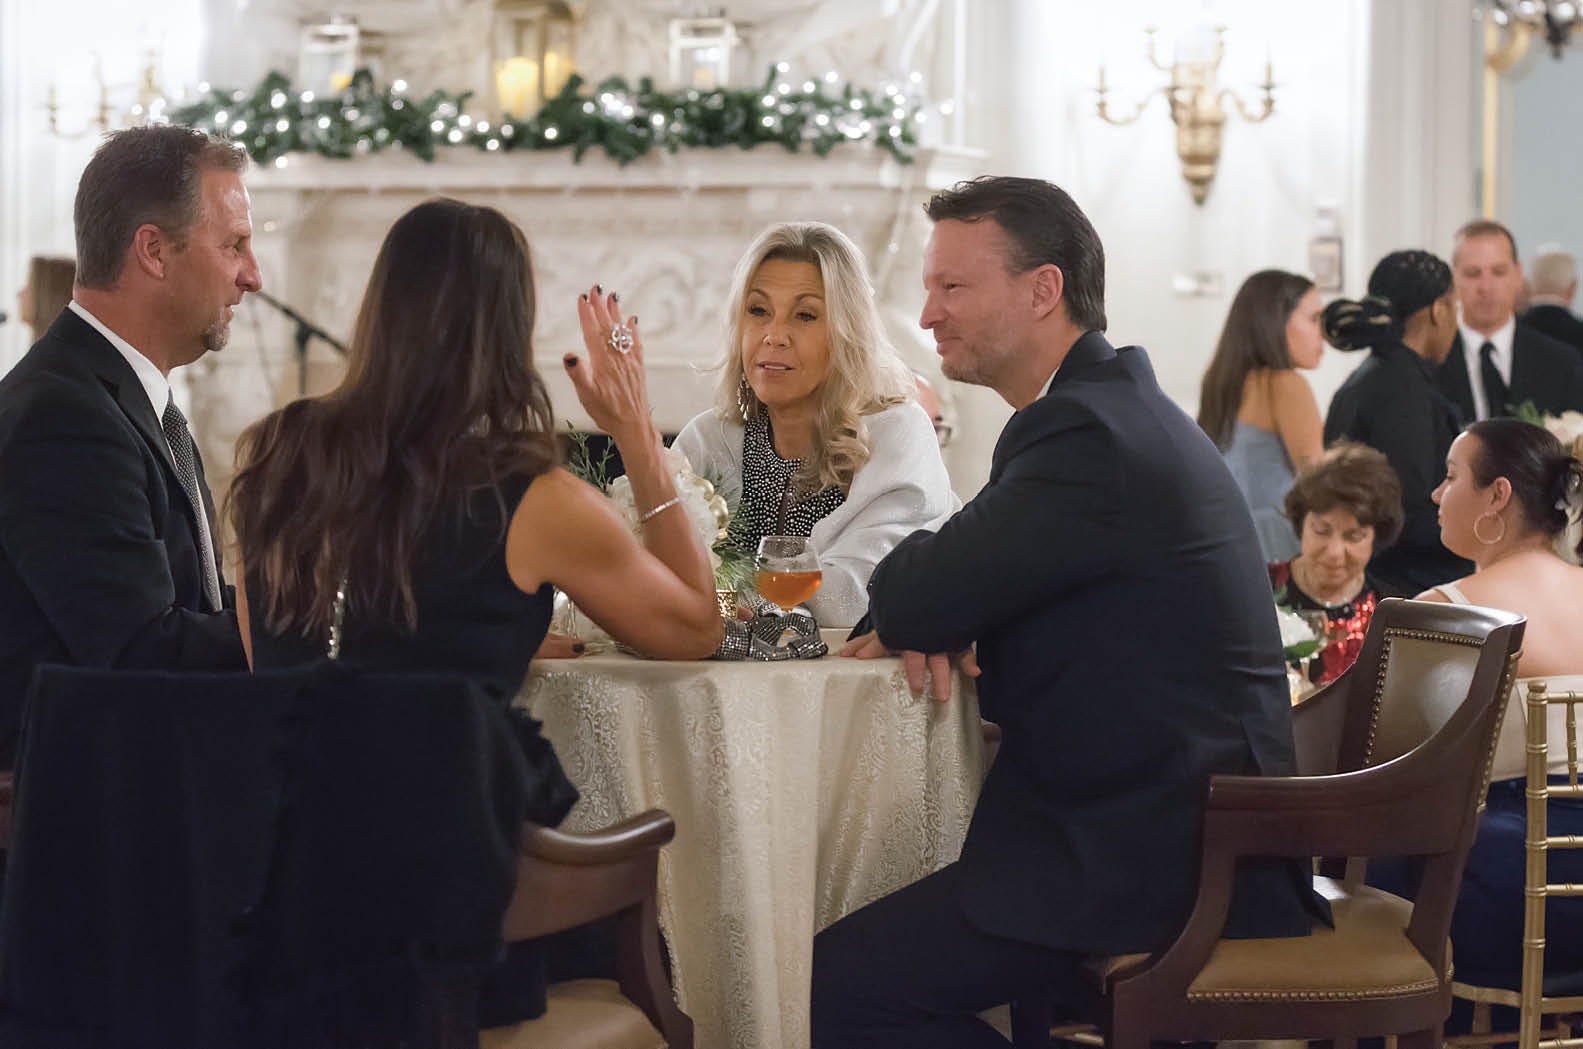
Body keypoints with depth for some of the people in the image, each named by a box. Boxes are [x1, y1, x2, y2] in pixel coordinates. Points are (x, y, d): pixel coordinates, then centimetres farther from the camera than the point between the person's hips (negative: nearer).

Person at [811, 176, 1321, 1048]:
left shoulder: (1090, 432, -19)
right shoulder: (1118, 404, 15)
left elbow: (912, 598, -20)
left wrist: (912, 619, 3)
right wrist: (938, 621, -4)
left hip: (1153, 859, -10)